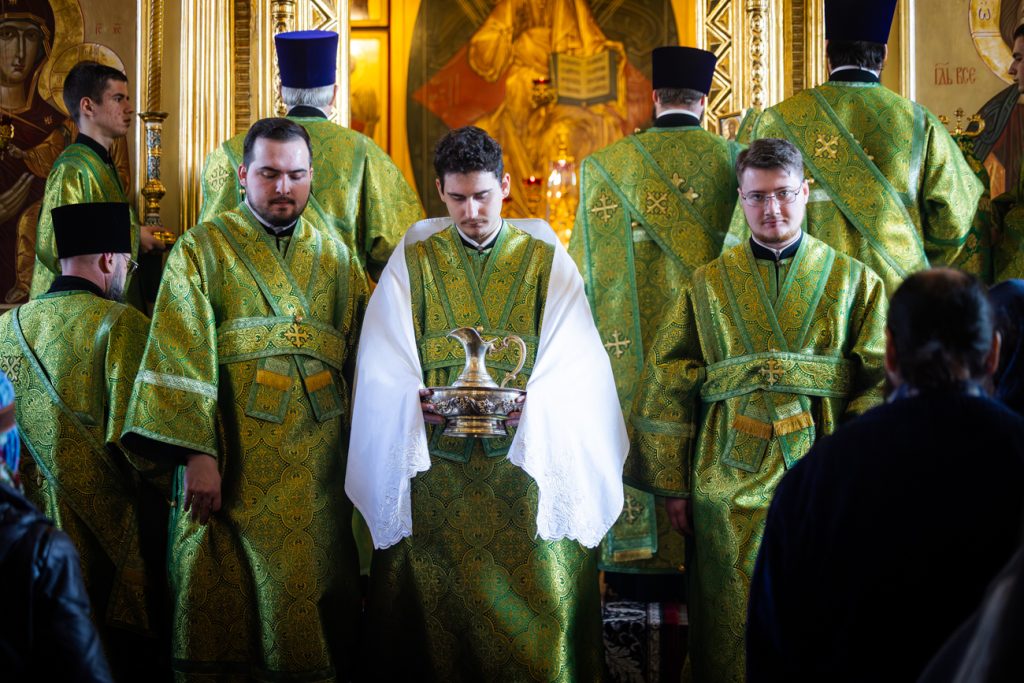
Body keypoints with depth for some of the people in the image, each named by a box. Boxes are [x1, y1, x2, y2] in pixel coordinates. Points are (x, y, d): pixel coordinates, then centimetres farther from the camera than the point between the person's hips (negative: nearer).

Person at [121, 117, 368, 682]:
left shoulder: (335, 258, 14)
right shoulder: (204, 249, 2)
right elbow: (180, 357, -8)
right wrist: (196, 453, -18)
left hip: (318, 461, 3)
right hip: (236, 463, -3)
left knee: (315, 598, 5)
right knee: (228, 601, 0)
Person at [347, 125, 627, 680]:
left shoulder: (546, 261, 6)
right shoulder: (413, 261, 9)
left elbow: (573, 365, -2)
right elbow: (382, 366, 3)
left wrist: (531, 403, -20)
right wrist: (416, 399, -17)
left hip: (525, 462, -1)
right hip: (435, 463, 1)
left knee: (537, 602, -4)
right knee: (436, 605, 1)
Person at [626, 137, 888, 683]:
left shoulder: (853, 281, 7)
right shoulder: (708, 285, 8)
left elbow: (885, 380, 1)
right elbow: (666, 386, 7)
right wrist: (673, 486, 1)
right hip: (731, 492, 1)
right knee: (733, 636, 3)